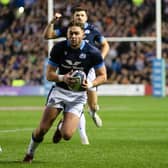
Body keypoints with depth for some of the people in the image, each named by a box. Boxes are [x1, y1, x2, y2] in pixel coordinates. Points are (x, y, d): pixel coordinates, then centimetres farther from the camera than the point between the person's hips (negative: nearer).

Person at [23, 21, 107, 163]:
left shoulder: (93, 53, -11)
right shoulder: (59, 48, -7)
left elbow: (102, 76, 0)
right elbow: (49, 74, -3)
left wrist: (91, 84, -20)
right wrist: (62, 78, -24)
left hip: (78, 95, -1)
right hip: (59, 91, 1)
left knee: (67, 135, -16)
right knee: (42, 129, -10)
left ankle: (62, 126, 23)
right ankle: (30, 153, 20)